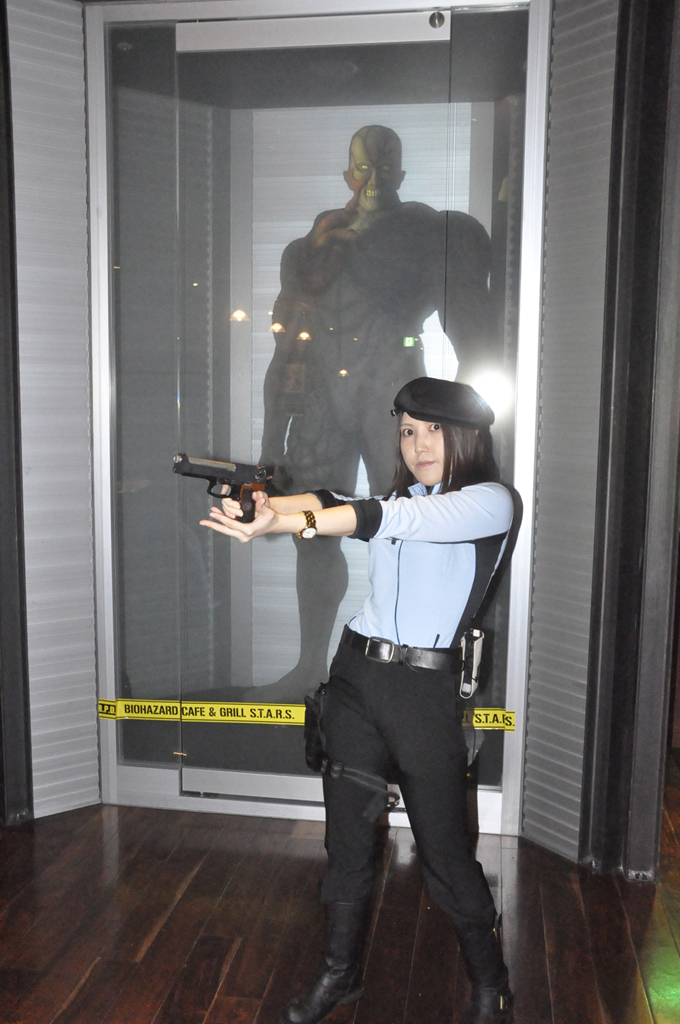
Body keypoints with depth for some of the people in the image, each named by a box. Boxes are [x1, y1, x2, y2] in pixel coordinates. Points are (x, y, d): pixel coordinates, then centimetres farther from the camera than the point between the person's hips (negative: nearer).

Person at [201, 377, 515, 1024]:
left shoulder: (490, 503, -6)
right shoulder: (398, 499, 14)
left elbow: (396, 518, -23)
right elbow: (333, 503, -6)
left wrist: (287, 524, -35)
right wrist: (269, 507, -28)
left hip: (425, 687, -5)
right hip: (355, 674, 6)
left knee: (444, 851, 5)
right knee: (346, 834, 13)